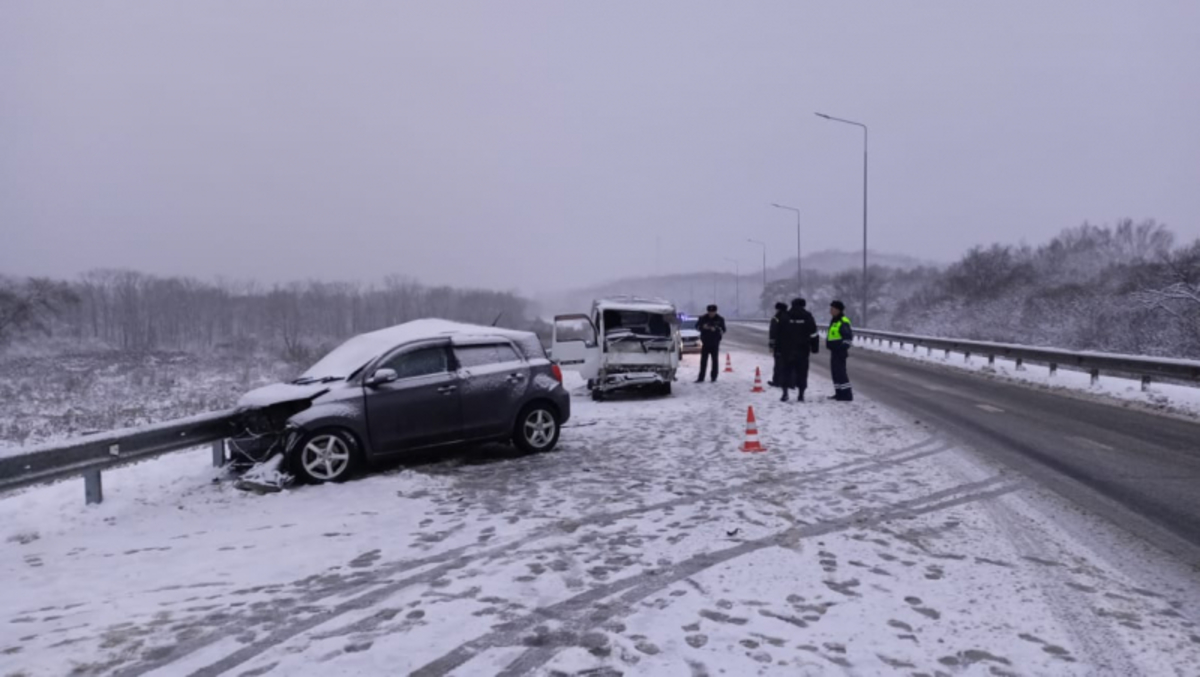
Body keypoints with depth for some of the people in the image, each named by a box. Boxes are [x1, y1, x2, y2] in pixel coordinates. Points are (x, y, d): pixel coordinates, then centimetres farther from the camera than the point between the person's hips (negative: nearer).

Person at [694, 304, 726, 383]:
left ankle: (714, 377, 14)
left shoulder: (720, 319, -4)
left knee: (715, 360, 5)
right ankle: (701, 378, 3)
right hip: (705, 343, 1)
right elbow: (697, 326, 2)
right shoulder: (703, 318, -2)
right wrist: (703, 327, -19)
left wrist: (715, 329, -27)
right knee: (703, 360, 1)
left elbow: (723, 330, -9)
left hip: (715, 343, -1)